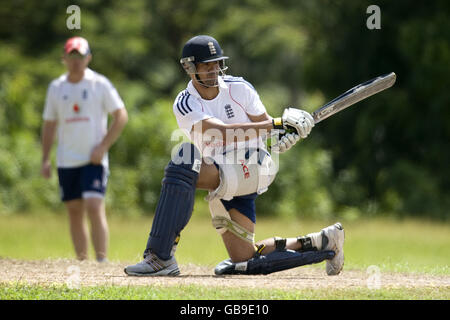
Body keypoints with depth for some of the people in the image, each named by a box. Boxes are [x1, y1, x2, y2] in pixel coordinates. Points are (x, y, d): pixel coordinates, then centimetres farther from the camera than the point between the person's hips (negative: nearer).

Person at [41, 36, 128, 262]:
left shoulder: (100, 84, -2)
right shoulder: (56, 87, 9)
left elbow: (121, 116, -3)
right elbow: (49, 125, 15)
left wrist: (103, 147, -11)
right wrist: (45, 159, 9)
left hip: (94, 159, -4)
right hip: (66, 162, 4)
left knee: (95, 207, -17)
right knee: (74, 213, 6)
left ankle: (102, 260, -15)